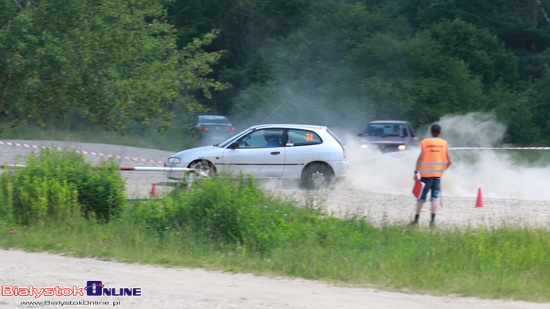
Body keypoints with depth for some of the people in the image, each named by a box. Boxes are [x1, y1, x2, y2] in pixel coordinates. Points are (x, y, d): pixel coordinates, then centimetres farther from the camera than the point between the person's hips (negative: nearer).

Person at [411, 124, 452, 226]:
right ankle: (433, 219, -8)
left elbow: (420, 158, -11)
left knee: (421, 197, 6)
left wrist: (416, 172, -9)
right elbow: (449, 161, 2)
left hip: (426, 173, -1)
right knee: (434, 197, 3)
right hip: (438, 174, 1)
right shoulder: (444, 143, 5)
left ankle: (416, 219, 10)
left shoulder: (425, 142, -2)